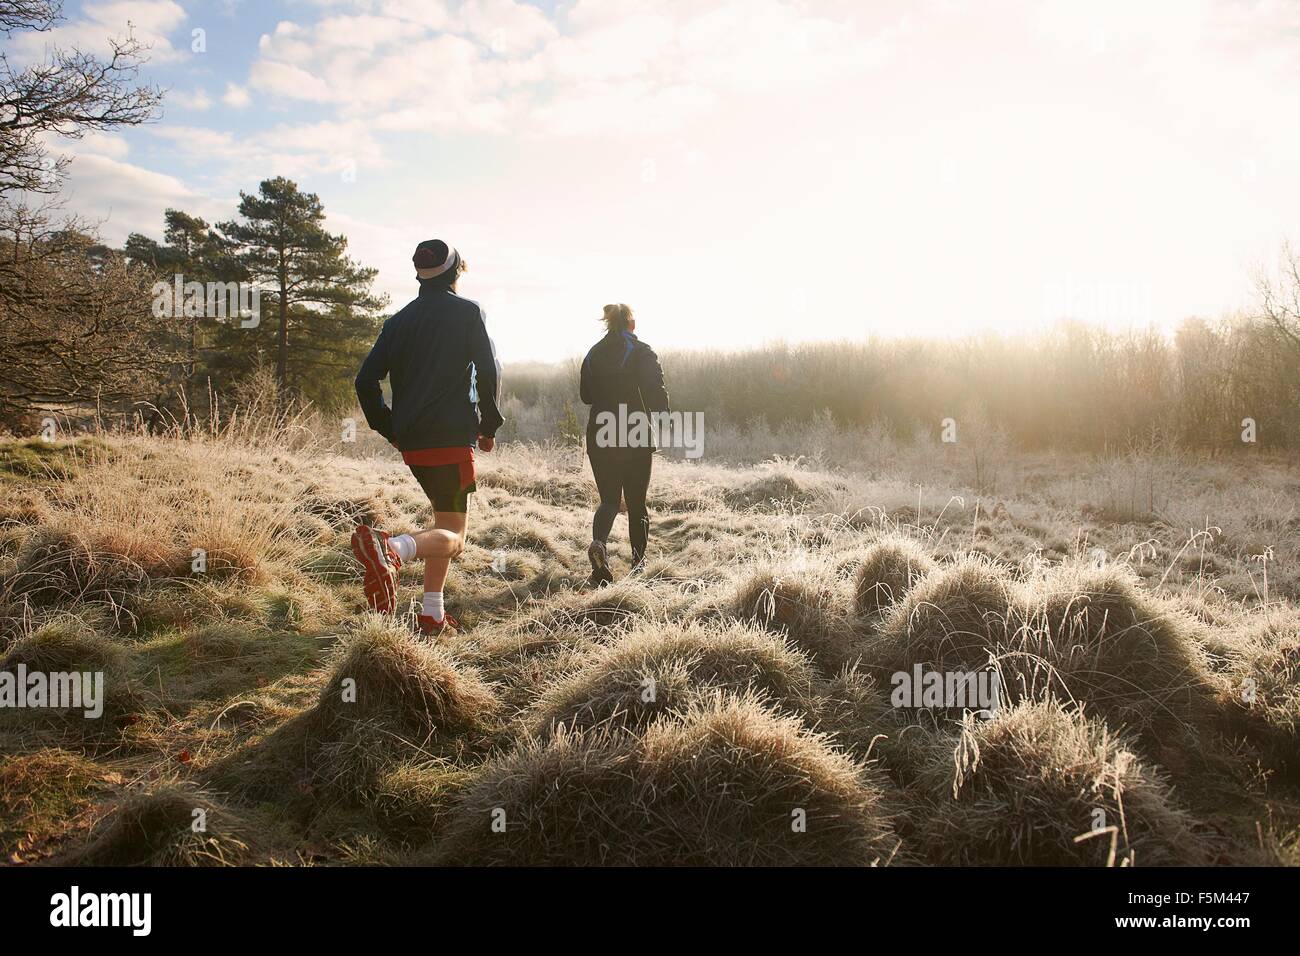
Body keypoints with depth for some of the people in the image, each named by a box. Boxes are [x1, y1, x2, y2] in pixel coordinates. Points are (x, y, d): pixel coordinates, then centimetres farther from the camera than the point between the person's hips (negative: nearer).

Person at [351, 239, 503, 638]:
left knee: (445, 521, 20)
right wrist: (489, 426, 3)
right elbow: (489, 372, -8)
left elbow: (366, 381, 7)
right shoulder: (468, 312, 0)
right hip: (452, 439, -6)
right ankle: (390, 548, -37)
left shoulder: (399, 320, 13)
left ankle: (433, 616, 16)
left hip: (411, 441, 6)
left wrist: (390, 429, 15)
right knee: (451, 536, -6)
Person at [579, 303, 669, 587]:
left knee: (609, 499, 9)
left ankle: (598, 542, -20)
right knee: (636, 501, 11)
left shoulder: (593, 354, 5)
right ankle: (638, 560, 18)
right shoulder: (642, 353, -7)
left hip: (599, 437, 3)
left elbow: (586, 395, 12)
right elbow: (657, 394, -13)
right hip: (636, 438, -3)